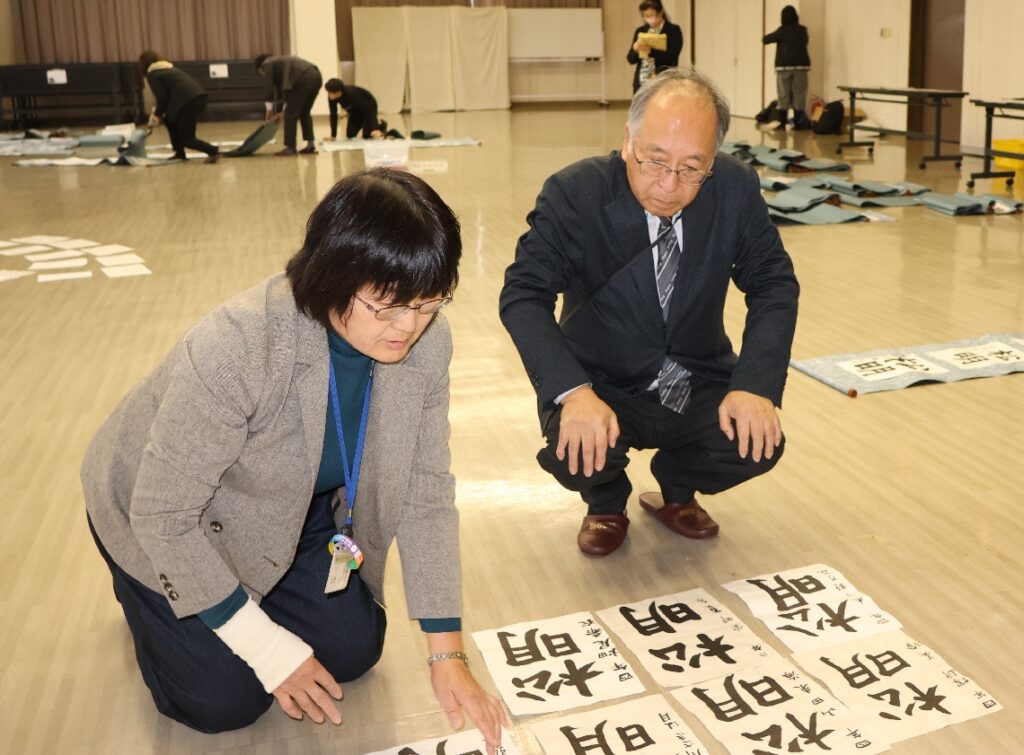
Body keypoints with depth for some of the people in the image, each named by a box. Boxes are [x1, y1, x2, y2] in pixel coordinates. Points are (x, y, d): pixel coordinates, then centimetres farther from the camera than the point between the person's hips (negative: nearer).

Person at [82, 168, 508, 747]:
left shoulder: (426, 342, -23)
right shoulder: (236, 348, -39)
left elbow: (426, 494, -15)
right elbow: (163, 512, -29)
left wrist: (449, 655, -16)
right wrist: (271, 650, -23)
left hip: (296, 511, 5)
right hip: (165, 520, -4)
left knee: (354, 652, 3)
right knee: (225, 700, -5)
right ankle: (150, 594, 23)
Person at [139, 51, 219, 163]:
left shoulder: (152, 75, 6)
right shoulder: (169, 68, 30)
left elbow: (162, 98, -1)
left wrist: (157, 114, 16)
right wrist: (160, 111, 33)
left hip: (188, 101, -8)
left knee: (186, 139, 0)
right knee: (170, 119, 26)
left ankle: (213, 151, -22)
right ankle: (179, 153, 25)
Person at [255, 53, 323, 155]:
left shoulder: (267, 64, 11)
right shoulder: (282, 61, 35)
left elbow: (270, 87, 4)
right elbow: (284, 88, 33)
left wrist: (269, 109, 11)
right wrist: (285, 110, 31)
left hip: (304, 79, -9)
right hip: (315, 76, 9)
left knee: (291, 114, -1)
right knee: (304, 113, 19)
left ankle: (290, 148, 1)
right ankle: (311, 144, 15)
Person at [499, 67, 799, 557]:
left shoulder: (737, 188, -11)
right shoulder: (574, 193, -19)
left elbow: (774, 284, -6)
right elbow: (523, 295, -23)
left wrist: (756, 385, -22)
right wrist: (573, 392, -39)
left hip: (700, 383, 3)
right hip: (603, 385, -2)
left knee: (758, 443, -22)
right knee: (575, 453, -31)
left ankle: (676, 488, 15)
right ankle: (606, 504, 10)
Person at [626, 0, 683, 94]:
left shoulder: (674, 30, -1)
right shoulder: (640, 31, 13)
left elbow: (671, 57, -12)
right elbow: (631, 59, 9)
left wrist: (651, 51, -23)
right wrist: (635, 48, -13)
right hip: (641, 82, 5)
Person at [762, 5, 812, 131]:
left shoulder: (782, 30, -7)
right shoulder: (803, 30, 4)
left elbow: (766, 40, -3)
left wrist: (773, 36, 15)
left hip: (784, 67, -2)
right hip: (800, 66, 2)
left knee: (783, 96, 2)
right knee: (799, 96, 3)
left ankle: (782, 124, -2)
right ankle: (798, 124, 2)